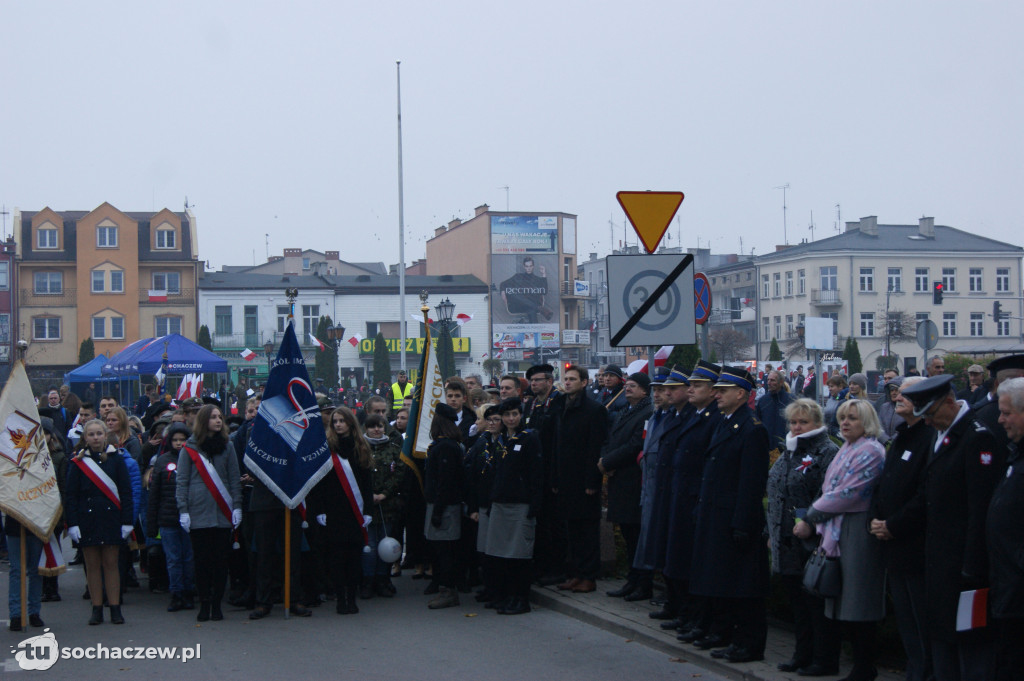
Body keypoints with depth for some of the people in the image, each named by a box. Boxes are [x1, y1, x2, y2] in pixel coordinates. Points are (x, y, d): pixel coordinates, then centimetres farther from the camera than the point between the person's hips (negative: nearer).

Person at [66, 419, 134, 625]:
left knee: (111, 563, 2)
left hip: (111, 518, 0)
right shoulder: (78, 462, 4)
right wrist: (72, 523, -6)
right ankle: (97, 610, 8)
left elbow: (126, 492, 3)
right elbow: (71, 495, 2)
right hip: (87, 519, 1)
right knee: (92, 565, 4)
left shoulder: (116, 459, 4)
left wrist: (127, 521, -4)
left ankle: (115, 609, 5)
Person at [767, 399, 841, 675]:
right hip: (787, 543, 9)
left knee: (817, 603, -3)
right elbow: (774, 495, 21)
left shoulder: (828, 453, -10)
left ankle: (824, 660, 5)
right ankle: (803, 654, 24)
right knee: (797, 601, 15)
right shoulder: (788, 453, 17)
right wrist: (772, 533, 18)